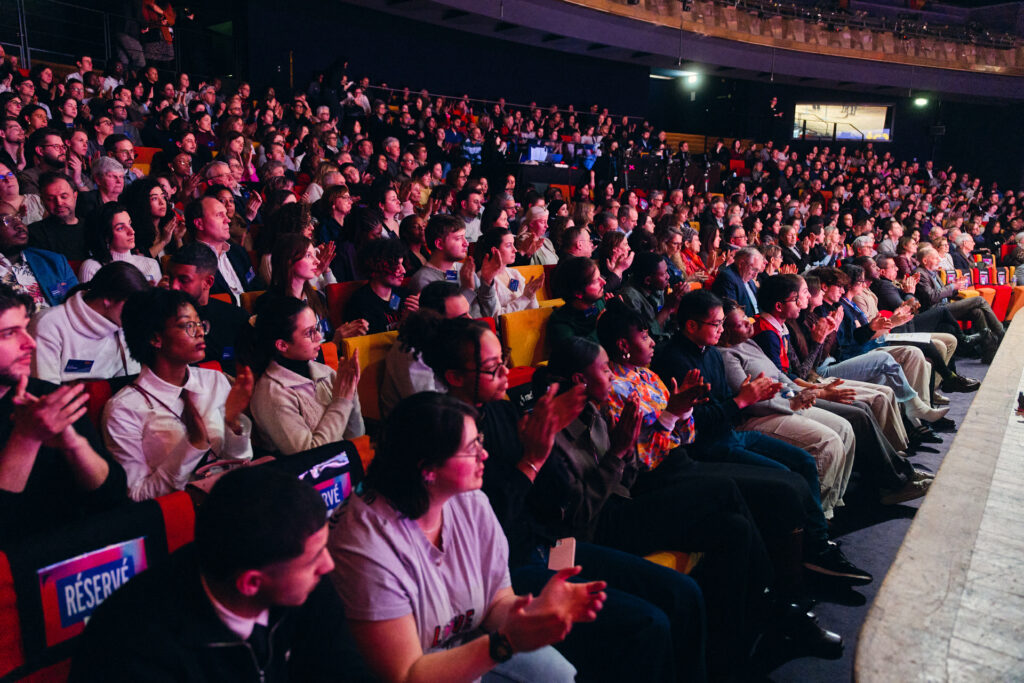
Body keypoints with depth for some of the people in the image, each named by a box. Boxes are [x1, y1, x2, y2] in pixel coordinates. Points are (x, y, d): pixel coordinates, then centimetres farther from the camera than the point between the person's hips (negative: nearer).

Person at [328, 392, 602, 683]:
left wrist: (537, 609, -23)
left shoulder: (473, 505, -8)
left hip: (472, 648, 6)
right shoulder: (368, 545, -27)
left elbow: (497, 604, -2)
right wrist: (506, 643, -30)